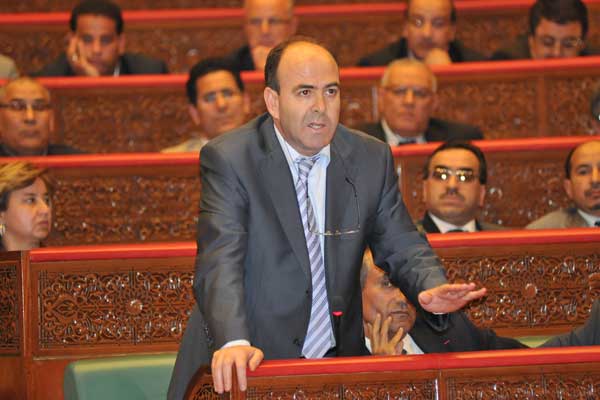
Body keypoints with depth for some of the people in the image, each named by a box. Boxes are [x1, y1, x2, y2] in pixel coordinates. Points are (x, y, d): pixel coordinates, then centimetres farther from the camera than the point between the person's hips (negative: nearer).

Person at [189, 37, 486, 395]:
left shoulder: (372, 158, 7)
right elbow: (220, 263, -15)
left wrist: (432, 288, -14)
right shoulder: (228, 160, -6)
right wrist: (233, 342, -33)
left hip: (343, 361, 2)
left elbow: (402, 246, 11)